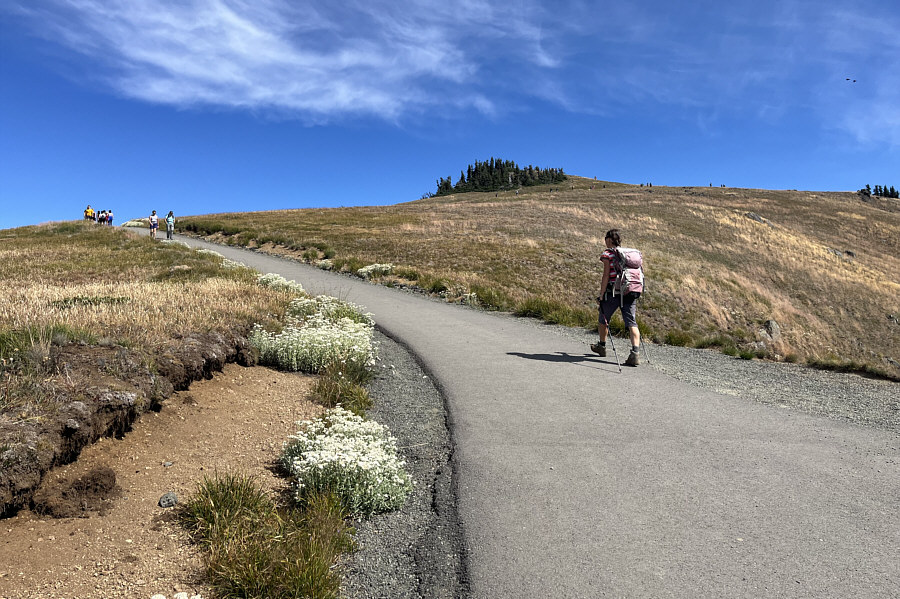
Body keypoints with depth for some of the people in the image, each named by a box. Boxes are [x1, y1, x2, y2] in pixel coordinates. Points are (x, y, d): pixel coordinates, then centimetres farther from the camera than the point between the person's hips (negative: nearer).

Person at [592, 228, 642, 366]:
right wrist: (635, 297, 21)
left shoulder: (607, 254, -3)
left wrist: (602, 295, -9)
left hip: (613, 292, -5)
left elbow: (606, 275, -11)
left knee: (603, 319, 17)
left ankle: (602, 346, 35)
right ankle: (635, 353, -17)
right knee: (631, 322, -3)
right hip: (630, 293, 5)